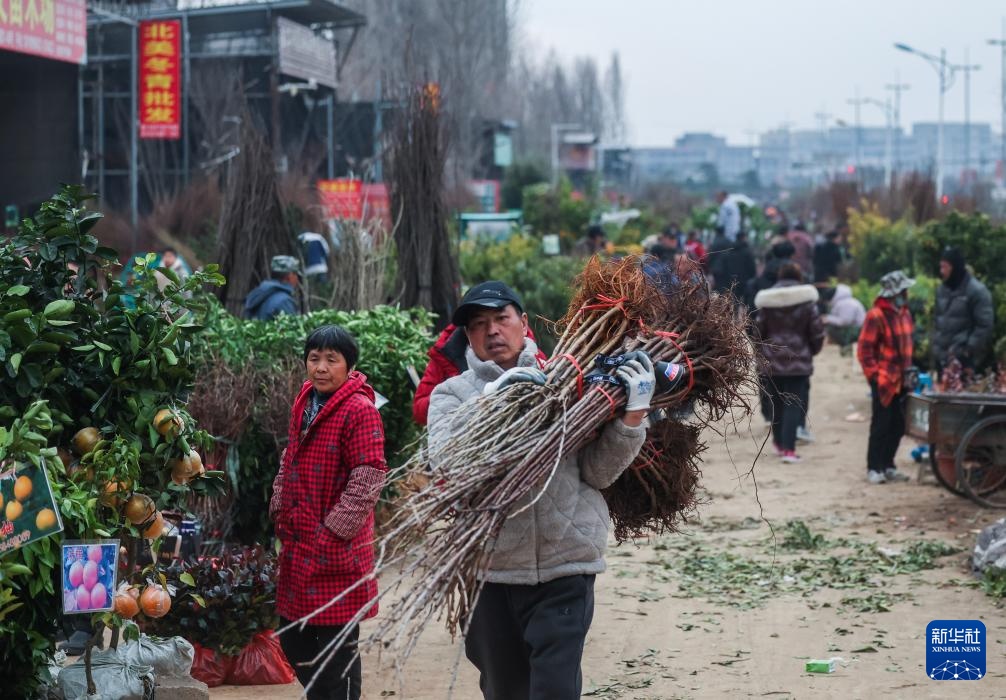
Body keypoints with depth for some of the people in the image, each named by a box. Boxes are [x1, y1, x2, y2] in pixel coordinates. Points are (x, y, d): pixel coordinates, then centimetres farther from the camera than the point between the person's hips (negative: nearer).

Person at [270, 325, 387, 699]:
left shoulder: (360, 410, -13)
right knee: (294, 639, 14)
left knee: (337, 645, -2)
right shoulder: (303, 402, 11)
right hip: (299, 543, 8)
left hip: (335, 552, -8)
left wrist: (334, 532, -17)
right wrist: (280, 511, 13)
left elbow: (369, 477, -17)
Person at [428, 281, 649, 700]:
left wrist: (631, 416, -15)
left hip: (564, 569, -2)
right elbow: (443, 461, -15)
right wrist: (490, 400, -26)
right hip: (488, 571, 2)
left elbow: (598, 472, 0)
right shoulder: (453, 394, 5)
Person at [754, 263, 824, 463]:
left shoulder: (766, 303, 0)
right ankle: (788, 448, -13)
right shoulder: (807, 302, -5)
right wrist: (812, 351, 15)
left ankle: (779, 442, 27)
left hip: (773, 360, 2)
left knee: (777, 403, 17)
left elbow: (758, 330, 3)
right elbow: (817, 332, -3)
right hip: (799, 361, -2)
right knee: (794, 404, -3)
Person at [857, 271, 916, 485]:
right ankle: (874, 468, 4)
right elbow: (864, 350, -12)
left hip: (901, 381, 7)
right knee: (881, 425, -3)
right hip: (883, 381, -7)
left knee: (898, 426, 9)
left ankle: (887, 465, 20)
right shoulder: (876, 316, -13)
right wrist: (874, 375, -14)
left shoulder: (904, 313, 11)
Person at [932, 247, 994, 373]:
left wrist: (968, 351, -15)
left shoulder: (977, 291, -9)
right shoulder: (942, 290, 13)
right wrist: (936, 347, 12)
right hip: (943, 358, 7)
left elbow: (985, 326, -12)